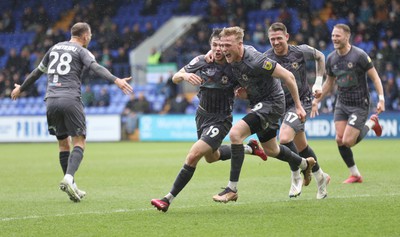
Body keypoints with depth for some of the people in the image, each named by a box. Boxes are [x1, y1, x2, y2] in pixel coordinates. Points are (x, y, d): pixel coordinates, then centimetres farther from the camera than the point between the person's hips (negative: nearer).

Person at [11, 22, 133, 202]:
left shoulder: (55, 48, 21)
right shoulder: (81, 51, 4)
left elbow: (38, 71, 31)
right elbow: (96, 68, -16)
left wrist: (21, 88, 44)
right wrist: (116, 80, -28)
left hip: (51, 100, 5)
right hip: (70, 99, -5)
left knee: (63, 143, 13)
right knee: (79, 142, -3)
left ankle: (71, 186, 9)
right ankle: (69, 178, -24)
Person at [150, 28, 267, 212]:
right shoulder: (201, 61, -10)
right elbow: (175, 78, -3)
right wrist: (185, 75, -26)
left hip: (220, 120, -6)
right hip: (202, 115, 6)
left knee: (192, 157, -20)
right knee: (211, 157, 28)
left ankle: (168, 199, -12)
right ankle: (250, 149, 50)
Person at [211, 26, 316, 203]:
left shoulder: (255, 61, -29)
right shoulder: (232, 58, -5)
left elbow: (287, 76, -21)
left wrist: (298, 106, -16)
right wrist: (243, 91, -3)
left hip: (271, 102, -9)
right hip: (259, 104, 9)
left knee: (235, 133, -26)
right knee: (270, 150, 25)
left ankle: (232, 189, -22)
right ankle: (305, 164, 53)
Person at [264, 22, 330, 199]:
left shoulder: (301, 51, -11)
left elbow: (320, 57, 10)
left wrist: (318, 82, 5)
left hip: (301, 101, -3)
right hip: (282, 105, 4)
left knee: (284, 138, -25)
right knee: (301, 146, 13)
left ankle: (296, 177, -6)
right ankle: (320, 177, 36)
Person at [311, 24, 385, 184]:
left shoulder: (359, 55, -14)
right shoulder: (331, 58, 3)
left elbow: (375, 77, -10)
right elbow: (329, 82, 18)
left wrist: (381, 98, -20)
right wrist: (317, 100, 15)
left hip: (359, 104, -6)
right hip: (341, 103, 6)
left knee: (347, 141, -14)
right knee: (340, 140, -6)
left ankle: (371, 123, 13)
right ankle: (355, 175, 11)